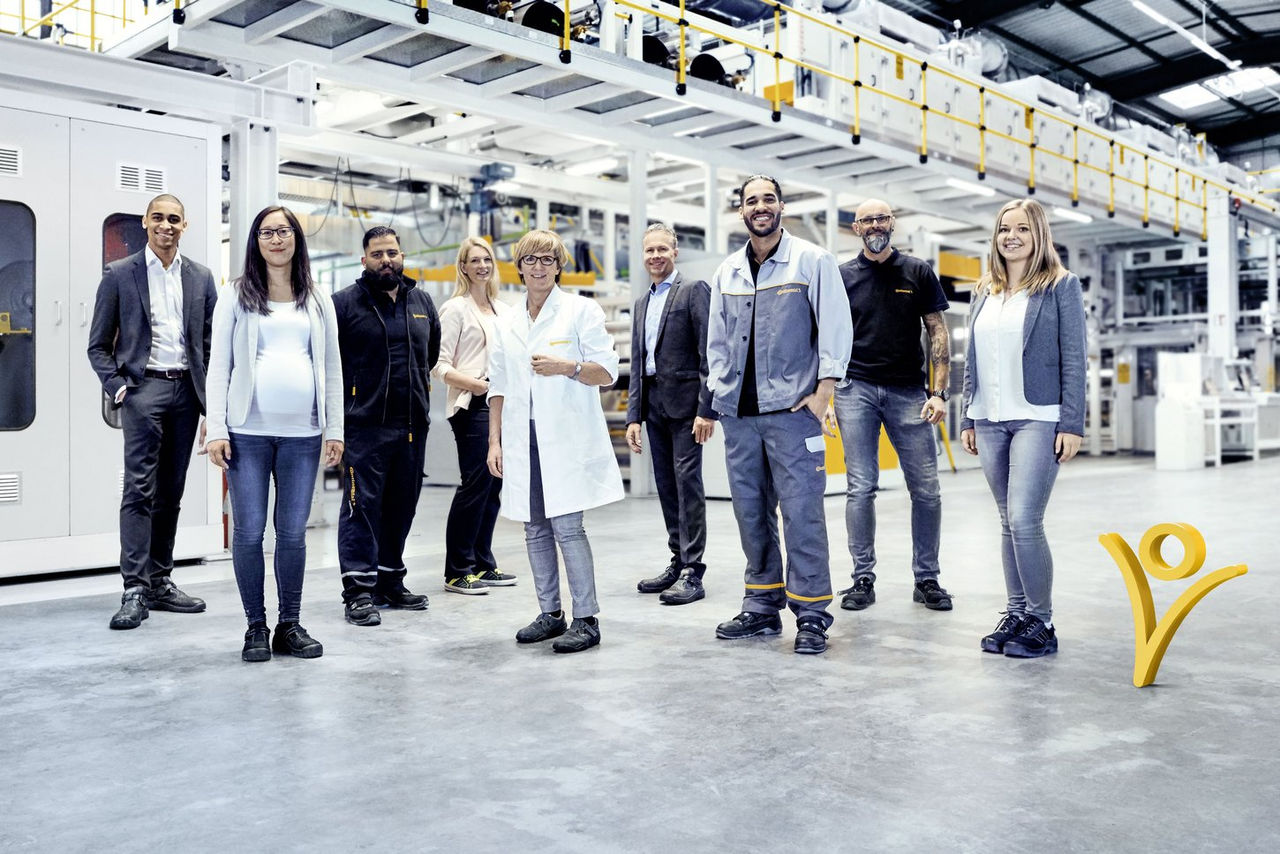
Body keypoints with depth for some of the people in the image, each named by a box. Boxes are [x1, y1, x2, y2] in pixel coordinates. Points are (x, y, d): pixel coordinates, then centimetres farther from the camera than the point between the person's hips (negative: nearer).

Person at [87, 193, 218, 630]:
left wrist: (211, 398, 2)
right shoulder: (119, 275, 3)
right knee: (139, 490, -9)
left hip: (186, 390, 4)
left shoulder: (200, 278, 11)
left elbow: (211, 343, 11)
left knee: (171, 492, 9)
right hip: (143, 387, -3)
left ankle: (160, 582, 16)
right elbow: (98, 345, 3)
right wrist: (117, 388, -10)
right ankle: (134, 590, -8)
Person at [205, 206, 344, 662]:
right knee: (248, 531, 1)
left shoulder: (317, 300, 12)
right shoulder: (237, 296, 6)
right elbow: (219, 365, 2)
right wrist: (216, 429, -6)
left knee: (293, 532, 5)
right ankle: (256, 627, 13)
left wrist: (334, 429, 4)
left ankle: (290, 625, 16)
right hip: (248, 431, -1)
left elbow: (332, 367, 11)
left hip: (302, 433, 2)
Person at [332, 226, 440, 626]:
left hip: (413, 424, 5)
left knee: (402, 506, 11)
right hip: (365, 424, -5)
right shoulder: (345, 302, -2)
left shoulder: (423, 302, 13)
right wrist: (347, 397, -1)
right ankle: (358, 589, 0)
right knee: (362, 505, -5)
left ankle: (390, 581, 23)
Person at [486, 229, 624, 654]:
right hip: (523, 439, 5)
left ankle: (586, 620, -1)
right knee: (535, 528, 7)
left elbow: (608, 372, -2)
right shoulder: (506, 324, 16)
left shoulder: (582, 310, 3)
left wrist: (566, 367, -18)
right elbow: (498, 389, 16)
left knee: (567, 526, -9)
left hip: (566, 438, -5)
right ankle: (550, 613, 17)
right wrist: (494, 441, 9)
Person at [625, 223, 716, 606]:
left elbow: (709, 354, -10)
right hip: (653, 405, 7)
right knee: (666, 485, 10)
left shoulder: (694, 290, -3)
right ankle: (678, 562, 19)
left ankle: (693, 573, -3)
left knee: (687, 481, -8)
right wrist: (633, 416, 11)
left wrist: (707, 409, -17)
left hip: (684, 401, -7)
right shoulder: (641, 304, 19)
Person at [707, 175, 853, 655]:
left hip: (791, 409, -5)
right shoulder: (727, 272, 15)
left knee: (802, 511, -6)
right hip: (738, 413, 5)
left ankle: (811, 614, 3)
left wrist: (823, 391, -10)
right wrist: (719, 392, 11)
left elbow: (836, 328, -4)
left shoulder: (812, 261, 1)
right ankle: (762, 606, 20)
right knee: (751, 512, 9)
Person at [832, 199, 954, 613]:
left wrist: (939, 391, -4)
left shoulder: (918, 272, 8)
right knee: (861, 488, -1)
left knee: (926, 489, 1)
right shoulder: (842, 276, 9)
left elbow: (938, 333, 5)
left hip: (908, 390, 0)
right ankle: (863, 578, 9)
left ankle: (926, 578, 14)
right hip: (856, 389, 0)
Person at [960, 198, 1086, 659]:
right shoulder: (983, 291, 15)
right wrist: (968, 419, 13)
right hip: (990, 422, 5)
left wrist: (1072, 424, -10)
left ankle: (1041, 622, 1)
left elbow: (1073, 359, -4)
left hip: (1038, 420, -5)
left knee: (1024, 520, -12)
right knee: (1008, 522, 9)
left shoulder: (1060, 285, 1)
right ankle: (1015, 614, 18)